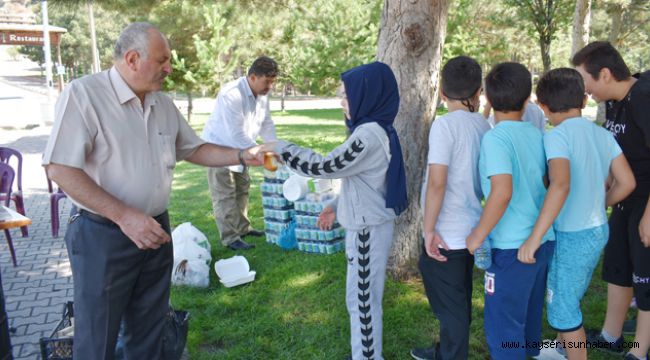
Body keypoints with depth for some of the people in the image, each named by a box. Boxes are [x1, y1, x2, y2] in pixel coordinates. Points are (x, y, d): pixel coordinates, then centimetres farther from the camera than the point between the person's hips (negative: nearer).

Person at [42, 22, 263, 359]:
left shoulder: (164, 104, 7)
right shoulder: (83, 94, -16)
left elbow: (194, 149, 16)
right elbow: (60, 168, -20)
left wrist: (243, 156, 1)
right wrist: (124, 216, -25)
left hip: (156, 230, 6)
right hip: (103, 234, -6)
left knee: (149, 331, 19)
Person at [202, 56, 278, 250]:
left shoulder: (262, 95, -5)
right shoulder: (231, 94, -31)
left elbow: (266, 124, 3)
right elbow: (237, 133, -33)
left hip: (238, 149, 9)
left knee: (242, 188, 17)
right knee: (225, 195, -5)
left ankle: (242, 228, 30)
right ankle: (230, 238, 1)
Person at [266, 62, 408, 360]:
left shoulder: (370, 134, -22)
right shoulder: (375, 129, 9)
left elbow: (325, 166, -21)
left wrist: (282, 149, -12)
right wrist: (337, 206, 18)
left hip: (368, 229, -10)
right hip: (366, 223, 10)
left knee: (362, 299, 3)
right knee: (363, 297, 19)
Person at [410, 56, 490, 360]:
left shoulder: (445, 124, -17)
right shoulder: (484, 126, 3)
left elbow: (437, 183, -21)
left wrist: (429, 229, -14)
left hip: (447, 234, -8)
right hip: (471, 229, 8)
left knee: (450, 306, 7)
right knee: (457, 302, 23)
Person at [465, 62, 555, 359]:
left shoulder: (495, 137, -16)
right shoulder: (536, 135, 5)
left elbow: (502, 191, -27)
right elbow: (544, 183, 14)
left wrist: (478, 235, -17)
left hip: (512, 246, -7)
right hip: (543, 240, 7)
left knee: (503, 324, 6)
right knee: (530, 316, 22)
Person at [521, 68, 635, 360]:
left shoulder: (558, 135, -18)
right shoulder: (602, 134, 2)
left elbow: (560, 185, -33)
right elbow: (626, 183, 2)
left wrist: (535, 237, -34)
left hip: (572, 236, -8)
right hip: (598, 230, 8)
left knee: (561, 308, 8)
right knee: (569, 299, 26)